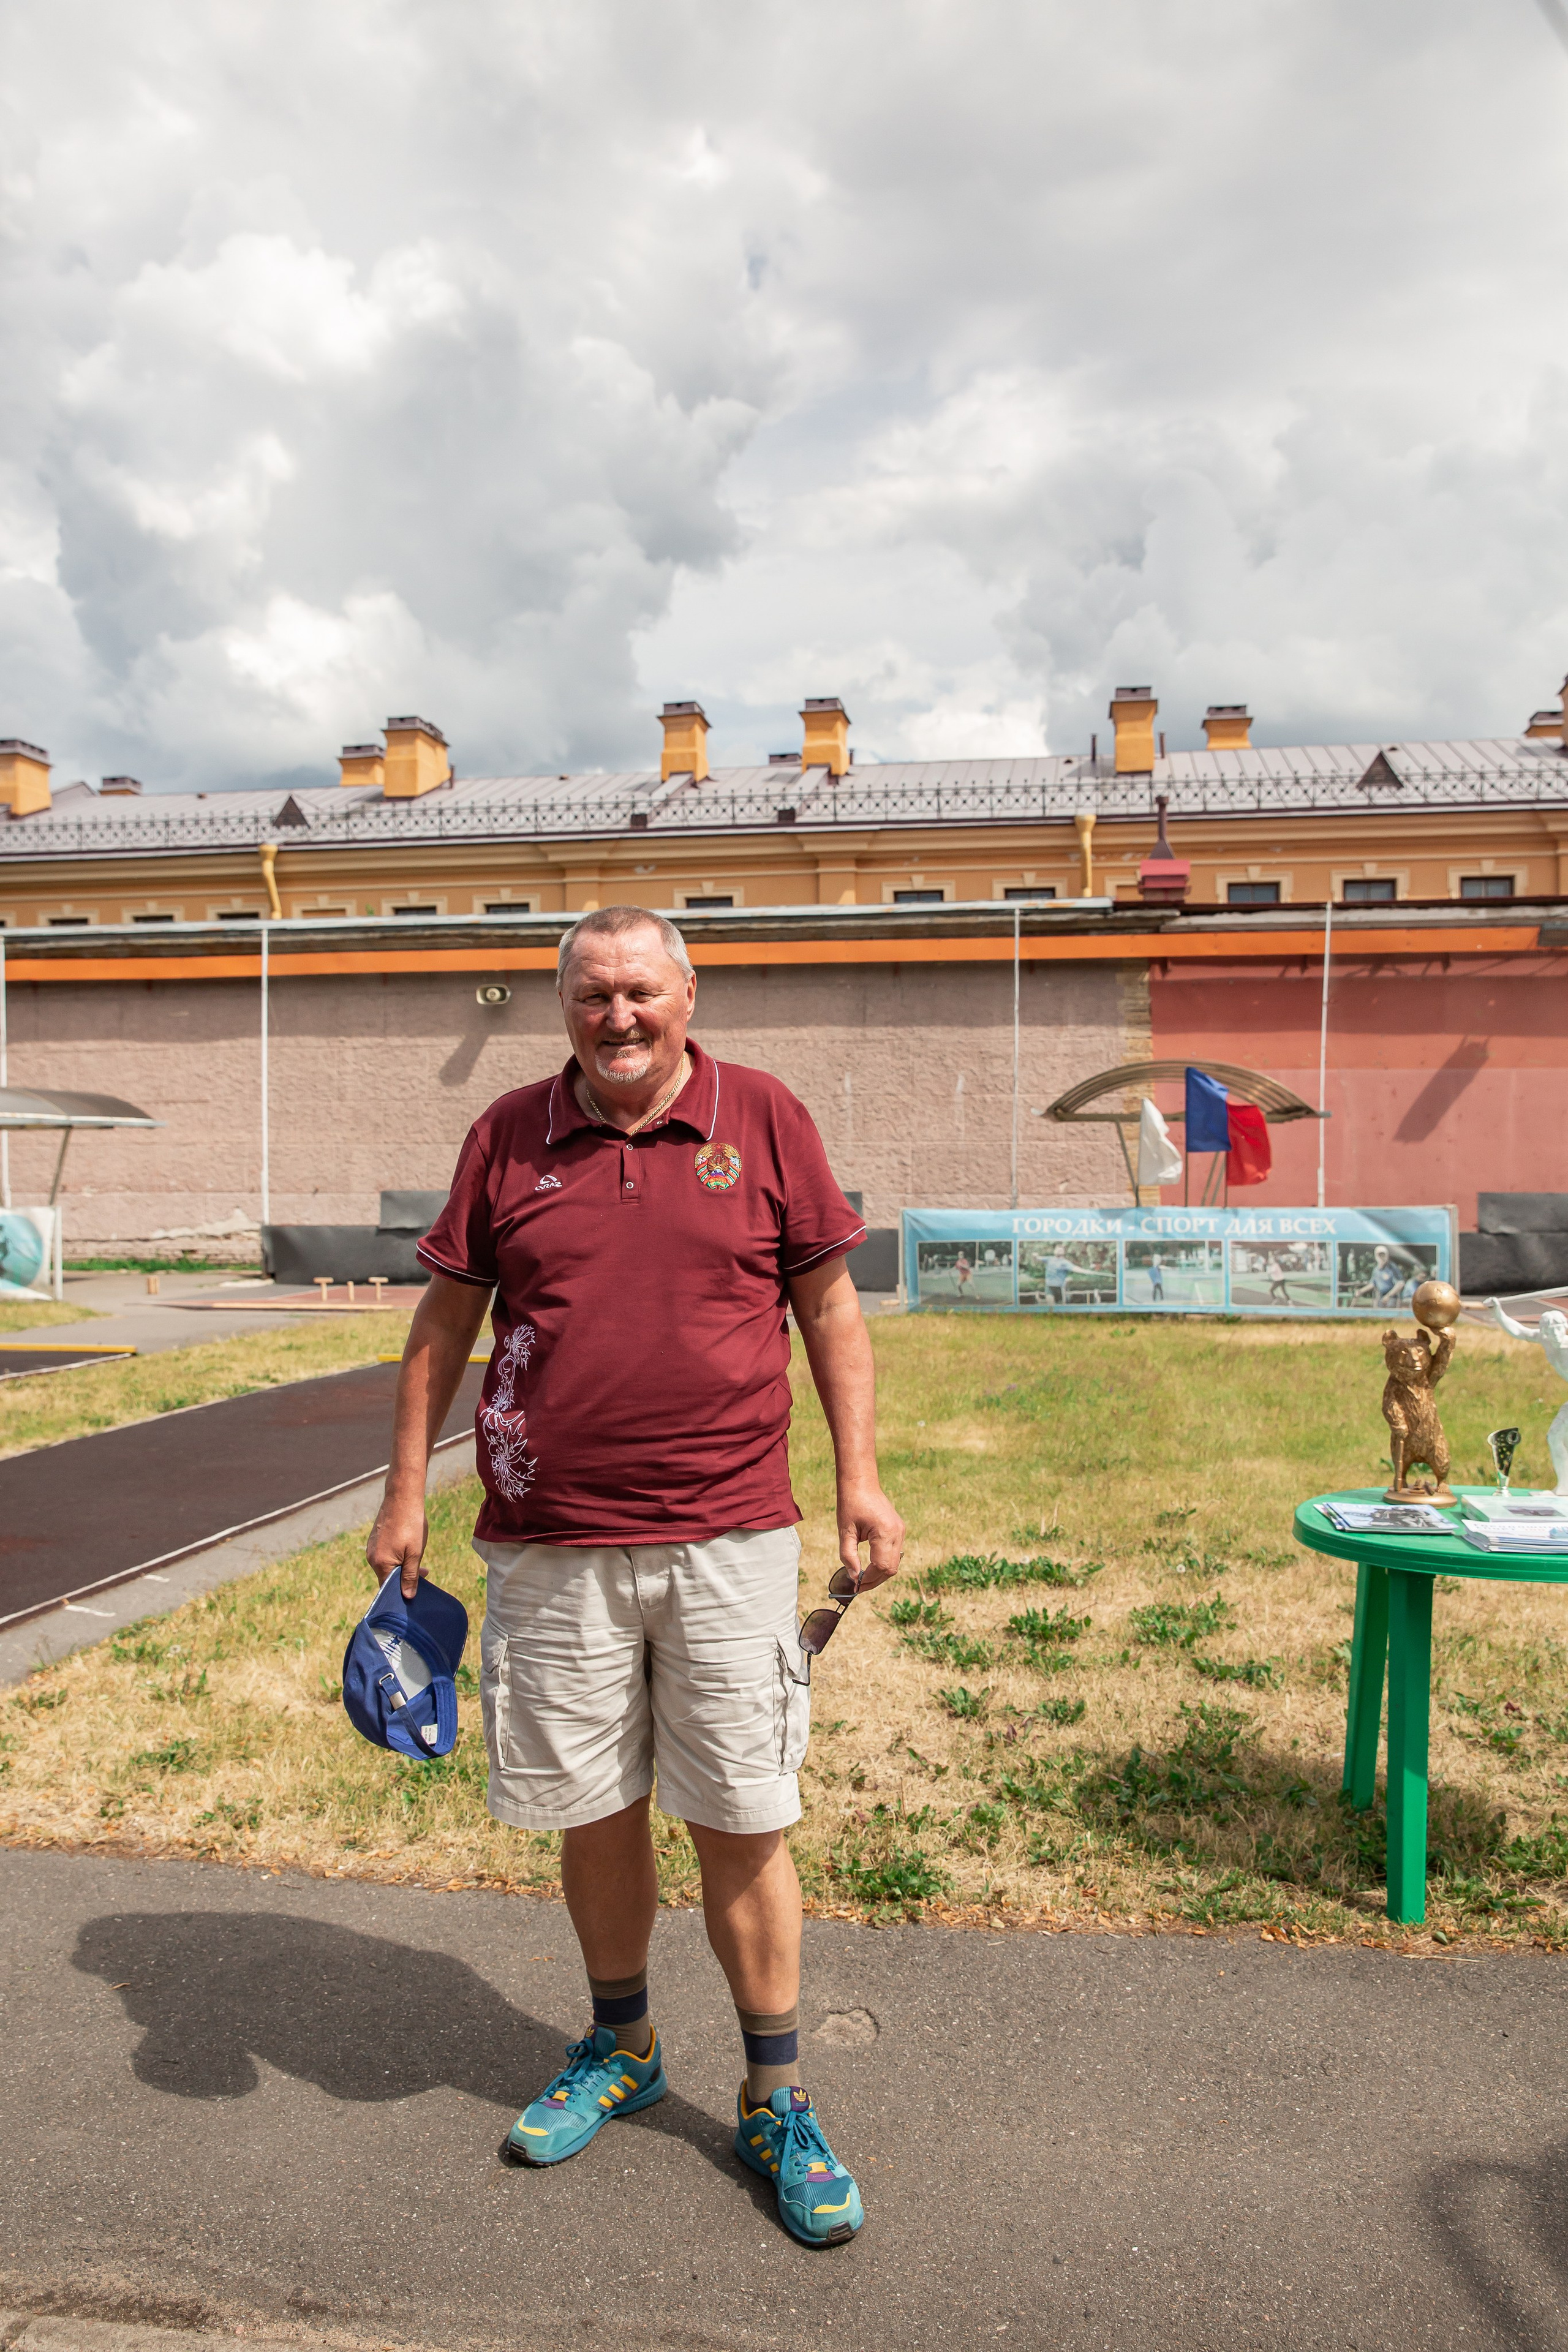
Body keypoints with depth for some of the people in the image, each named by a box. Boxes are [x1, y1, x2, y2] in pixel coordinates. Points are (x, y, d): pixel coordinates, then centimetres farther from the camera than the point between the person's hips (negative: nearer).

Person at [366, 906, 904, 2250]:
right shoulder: (509, 1137, 4)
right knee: (593, 1812, 15)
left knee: (743, 1824, 5)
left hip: (729, 1541, -1)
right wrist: (405, 1495, 8)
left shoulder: (766, 1120, 0)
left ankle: (775, 2102, 25)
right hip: (552, 1547, 2)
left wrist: (863, 1482, -1)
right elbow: (446, 1319, 10)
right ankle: (621, 2049, 39)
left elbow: (829, 1306, 4)